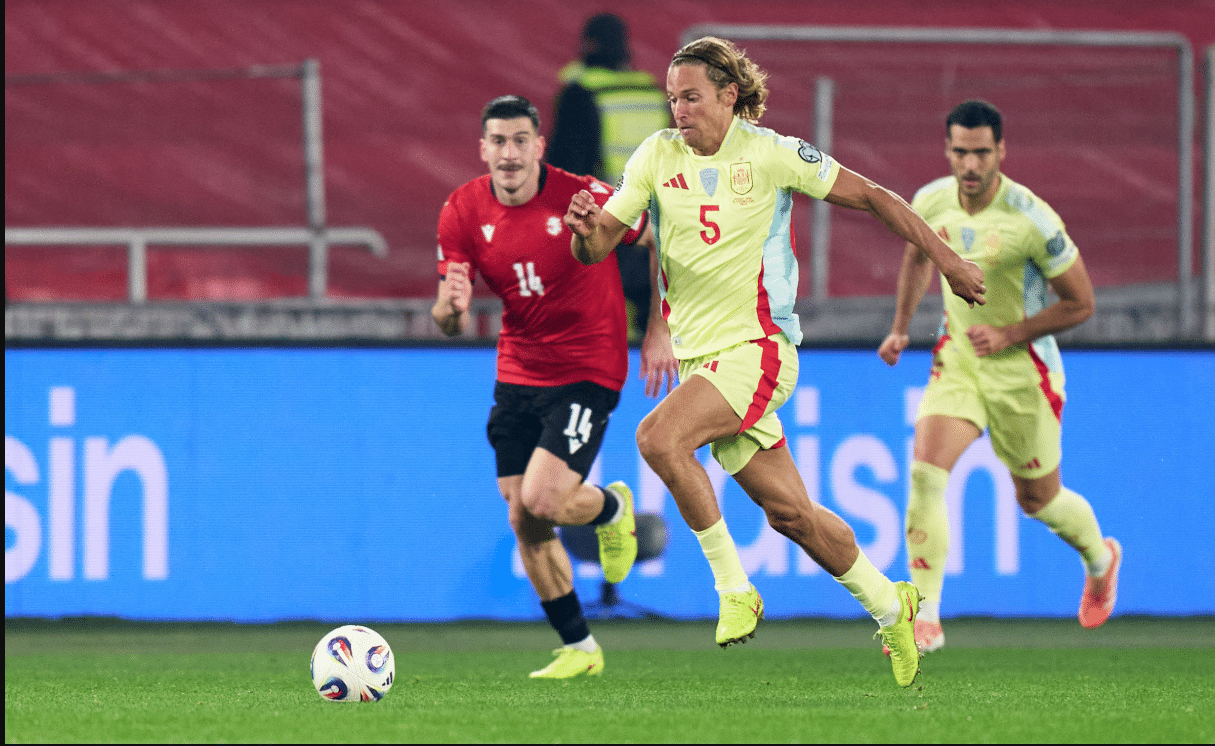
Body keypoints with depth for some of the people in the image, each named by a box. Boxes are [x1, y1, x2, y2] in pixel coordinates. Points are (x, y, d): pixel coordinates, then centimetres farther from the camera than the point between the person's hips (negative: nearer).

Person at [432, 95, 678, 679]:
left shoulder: (581, 196, -15)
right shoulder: (464, 211, -4)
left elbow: (667, 246, -2)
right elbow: (450, 322, -3)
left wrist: (659, 333, -4)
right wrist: (451, 308, -28)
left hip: (588, 372, -5)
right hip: (517, 377, 5)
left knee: (542, 502, -19)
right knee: (523, 524, 2)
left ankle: (611, 506, 17)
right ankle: (579, 648, 19)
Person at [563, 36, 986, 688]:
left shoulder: (772, 154, -7)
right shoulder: (657, 156, 3)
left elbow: (870, 196, 2)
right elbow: (596, 248, 2)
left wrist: (947, 260, 3)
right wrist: (585, 227, -23)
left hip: (757, 347, -5)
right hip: (698, 356, 5)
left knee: (658, 437, -28)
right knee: (788, 512, 8)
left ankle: (733, 587, -16)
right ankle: (887, 604, 29)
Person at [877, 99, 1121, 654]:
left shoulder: (1032, 221, -22)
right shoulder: (930, 202, -7)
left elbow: (1080, 303, -13)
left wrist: (1007, 334, -20)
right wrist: (900, 329, 14)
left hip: (1022, 368, -3)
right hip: (956, 357, 3)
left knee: (1037, 499, 13)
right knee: (925, 471, -20)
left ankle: (1100, 559, 48)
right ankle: (926, 617, -18)